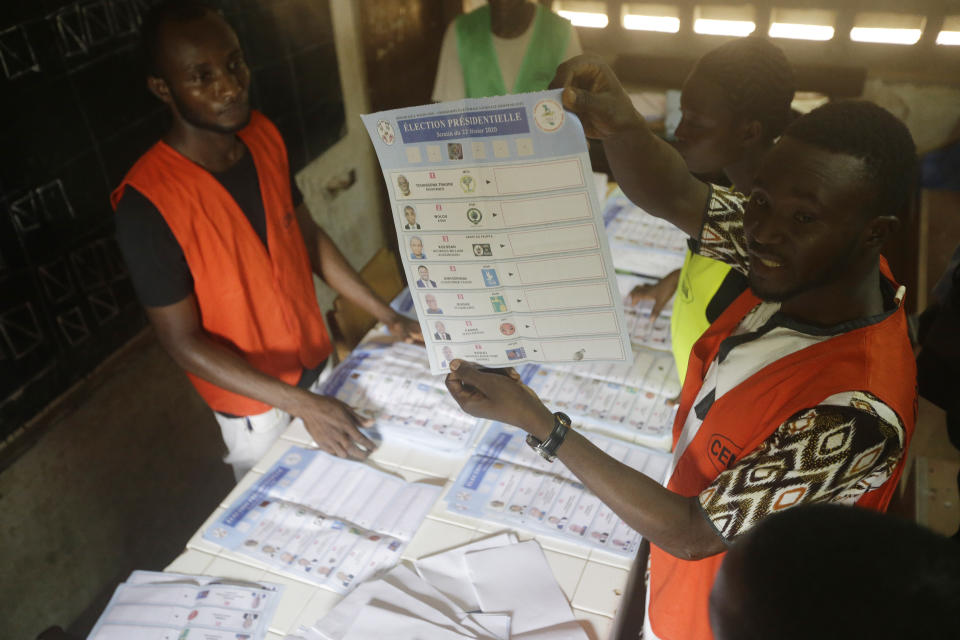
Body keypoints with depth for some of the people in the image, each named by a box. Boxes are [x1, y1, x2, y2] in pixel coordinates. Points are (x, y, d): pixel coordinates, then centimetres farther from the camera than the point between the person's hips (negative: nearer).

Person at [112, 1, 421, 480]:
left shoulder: (264, 138, -8)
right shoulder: (147, 204, -28)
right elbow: (183, 341, -22)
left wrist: (388, 317, -2)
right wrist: (301, 403, -27)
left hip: (317, 361, 5)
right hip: (254, 405, -5)